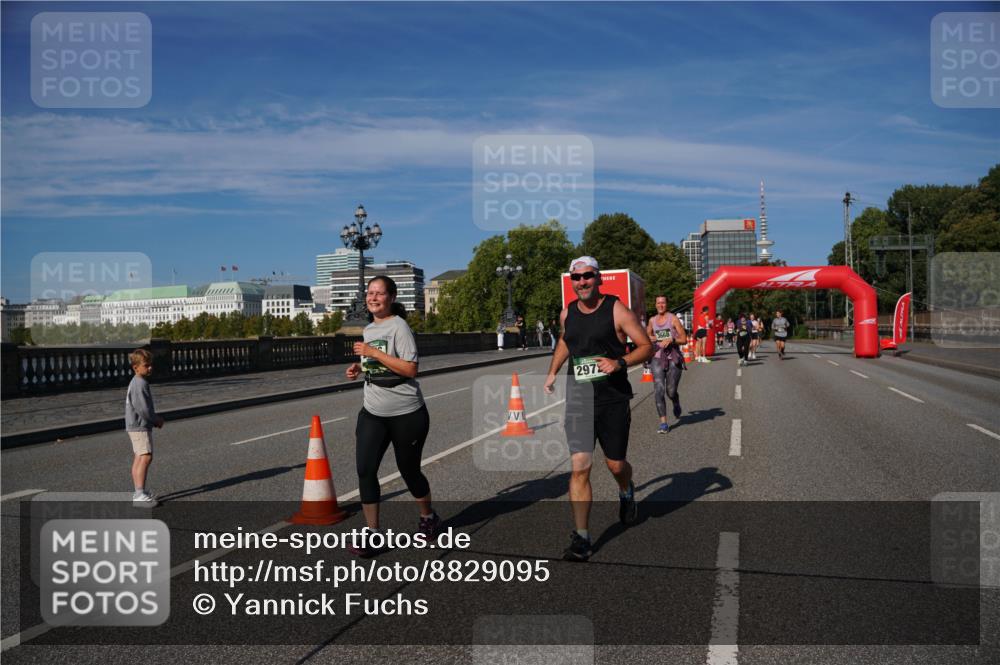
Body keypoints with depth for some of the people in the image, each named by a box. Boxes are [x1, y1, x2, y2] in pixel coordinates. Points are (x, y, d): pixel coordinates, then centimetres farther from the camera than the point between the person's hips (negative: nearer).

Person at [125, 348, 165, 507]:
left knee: (138, 459, 15)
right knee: (145, 457, -15)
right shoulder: (140, 384, -18)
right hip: (140, 426, -11)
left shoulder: (136, 383, 15)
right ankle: (140, 495, -18)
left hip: (137, 425, 11)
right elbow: (143, 409, -23)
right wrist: (157, 420, -9)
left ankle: (139, 492, 24)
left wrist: (156, 418, 10)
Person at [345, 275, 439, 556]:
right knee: (365, 469, -9)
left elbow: (410, 368, -23)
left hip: (406, 414, -6)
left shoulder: (398, 326, -14)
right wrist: (360, 367, 5)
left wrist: (373, 353, -23)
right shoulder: (368, 329, 10)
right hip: (372, 413, 6)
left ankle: (428, 517, 36)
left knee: (409, 470, 9)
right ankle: (372, 533, 1)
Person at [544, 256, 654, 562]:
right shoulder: (567, 314, 6)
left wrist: (619, 362, -22)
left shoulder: (616, 310, -8)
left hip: (613, 399, -2)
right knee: (579, 467, -8)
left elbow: (647, 347, -7)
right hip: (578, 399, 3)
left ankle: (626, 493, 47)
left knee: (615, 465, 10)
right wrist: (552, 372, 24)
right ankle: (580, 538, -4)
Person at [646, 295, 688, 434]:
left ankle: (676, 405, 40)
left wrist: (671, 340, -18)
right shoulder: (652, 321, 10)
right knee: (658, 390, -12)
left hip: (673, 358, -3)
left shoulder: (673, 319, -2)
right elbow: (646, 335, 28)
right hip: (658, 357, 3)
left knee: (671, 391, 1)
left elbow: (684, 339, -2)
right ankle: (663, 423, -9)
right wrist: (650, 338, 5)